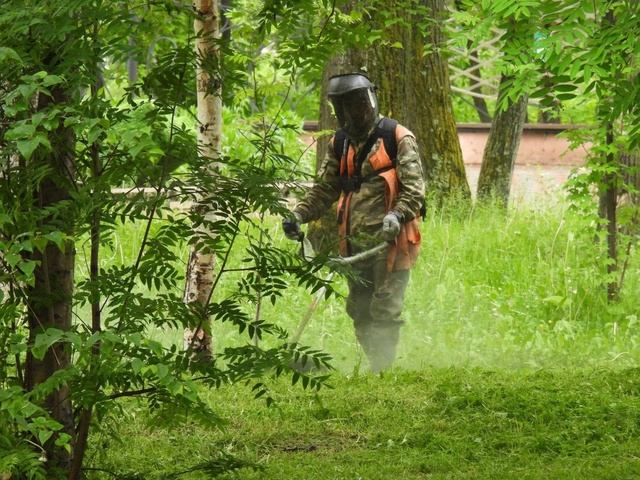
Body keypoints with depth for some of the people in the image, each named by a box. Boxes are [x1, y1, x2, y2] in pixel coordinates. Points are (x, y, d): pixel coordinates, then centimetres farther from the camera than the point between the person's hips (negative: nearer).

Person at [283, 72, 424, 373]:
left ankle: (382, 372, -9)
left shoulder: (398, 139, -3)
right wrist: (298, 215, 0)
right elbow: (324, 190, 17)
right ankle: (375, 368, 16)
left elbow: (414, 189, -10)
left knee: (384, 312, -11)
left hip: (389, 241, -6)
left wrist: (396, 216, -28)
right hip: (355, 245, 6)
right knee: (360, 313, 8)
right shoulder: (340, 145, 16)